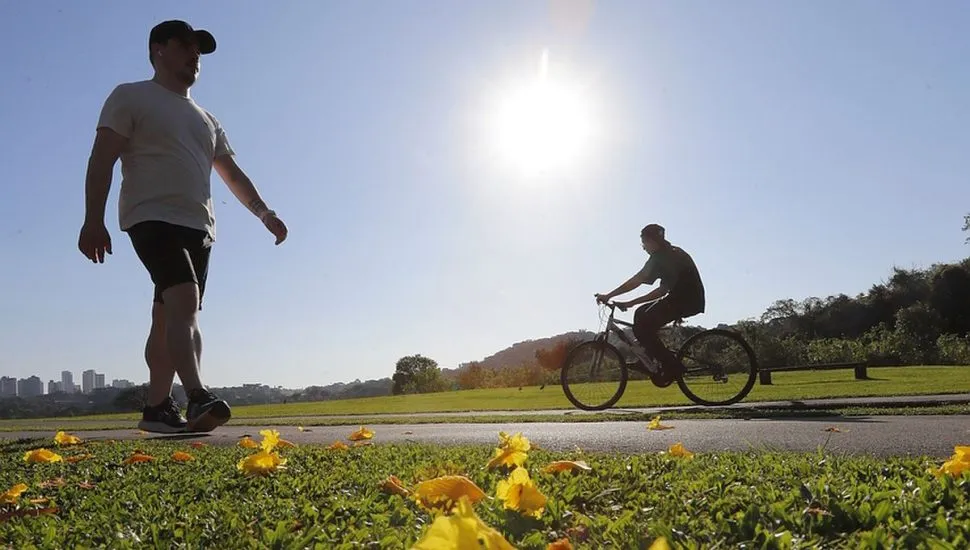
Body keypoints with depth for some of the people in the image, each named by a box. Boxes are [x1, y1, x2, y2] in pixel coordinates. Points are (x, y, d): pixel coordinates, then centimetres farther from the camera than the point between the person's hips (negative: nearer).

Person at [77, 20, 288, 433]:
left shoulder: (206, 119, 26)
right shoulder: (130, 97, 7)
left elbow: (233, 173, 24)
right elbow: (102, 160, -3)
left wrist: (263, 213, 9)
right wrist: (93, 220, -14)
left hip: (199, 227, 7)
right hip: (153, 217, -6)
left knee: (171, 318, 6)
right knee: (184, 300, -26)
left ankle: (157, 407, 12)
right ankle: (197, 398, -35)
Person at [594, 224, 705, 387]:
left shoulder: (660, 256, -9)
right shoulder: (672, 253, 20)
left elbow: (636, 280, -17)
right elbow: (663, 289, 18)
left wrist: (608, 296, -15)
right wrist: (631, 303, 14)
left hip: (687, 300, -10)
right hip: (689, 299, 10)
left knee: (641, 327, -10)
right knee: (641, 313, 16)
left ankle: (672, 367, -6)